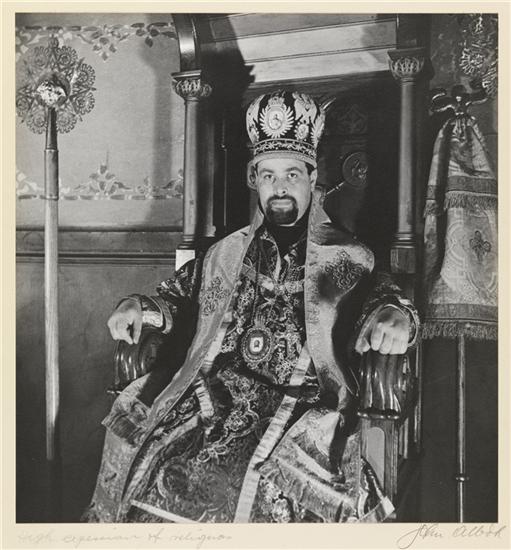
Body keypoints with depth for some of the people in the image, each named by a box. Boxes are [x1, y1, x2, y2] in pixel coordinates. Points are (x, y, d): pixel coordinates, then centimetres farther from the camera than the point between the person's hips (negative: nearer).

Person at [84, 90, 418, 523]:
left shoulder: (349, 259, 12)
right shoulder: (226, 253, 21)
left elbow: (382, 298, 2)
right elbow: (179, 297, 26)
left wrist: (394, 315, -23)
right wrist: (142, 306, 3)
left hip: (306, 399, -3)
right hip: (214, 387, 3)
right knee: (153, 463, -19)